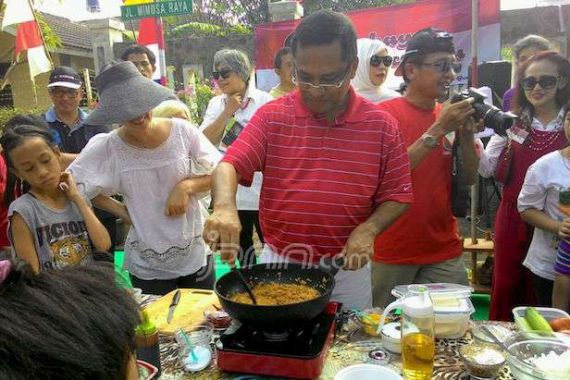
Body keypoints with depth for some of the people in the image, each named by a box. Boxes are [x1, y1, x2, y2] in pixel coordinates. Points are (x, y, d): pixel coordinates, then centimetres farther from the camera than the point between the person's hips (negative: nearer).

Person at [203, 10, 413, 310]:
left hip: (347, 269, 0)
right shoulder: (271, 117, -5)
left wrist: (368, 229, -18)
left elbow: (396, 197, -1)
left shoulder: (381, 126, -5)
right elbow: (229, 166, -13)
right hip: (278, 263, 0)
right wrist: (224, 207, -33)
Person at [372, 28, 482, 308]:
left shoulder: (450, 115, 6)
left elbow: (470, 178, 6)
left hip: (445, 251, 4)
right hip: (392, 253, -4)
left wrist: (466, 132, -9)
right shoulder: (385, 113, -8)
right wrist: (437, 130, -21)